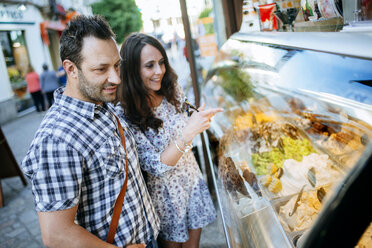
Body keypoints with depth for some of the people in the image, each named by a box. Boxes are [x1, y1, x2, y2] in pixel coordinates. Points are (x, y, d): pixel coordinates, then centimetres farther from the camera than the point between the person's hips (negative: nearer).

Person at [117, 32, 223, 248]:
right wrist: (188, 133, -38)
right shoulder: (124, 115, -26)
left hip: (192, 179, 5)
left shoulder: (173, 91, -7)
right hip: (165, 193, -5)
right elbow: (155, 167, -28)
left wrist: (201, 120, -8)